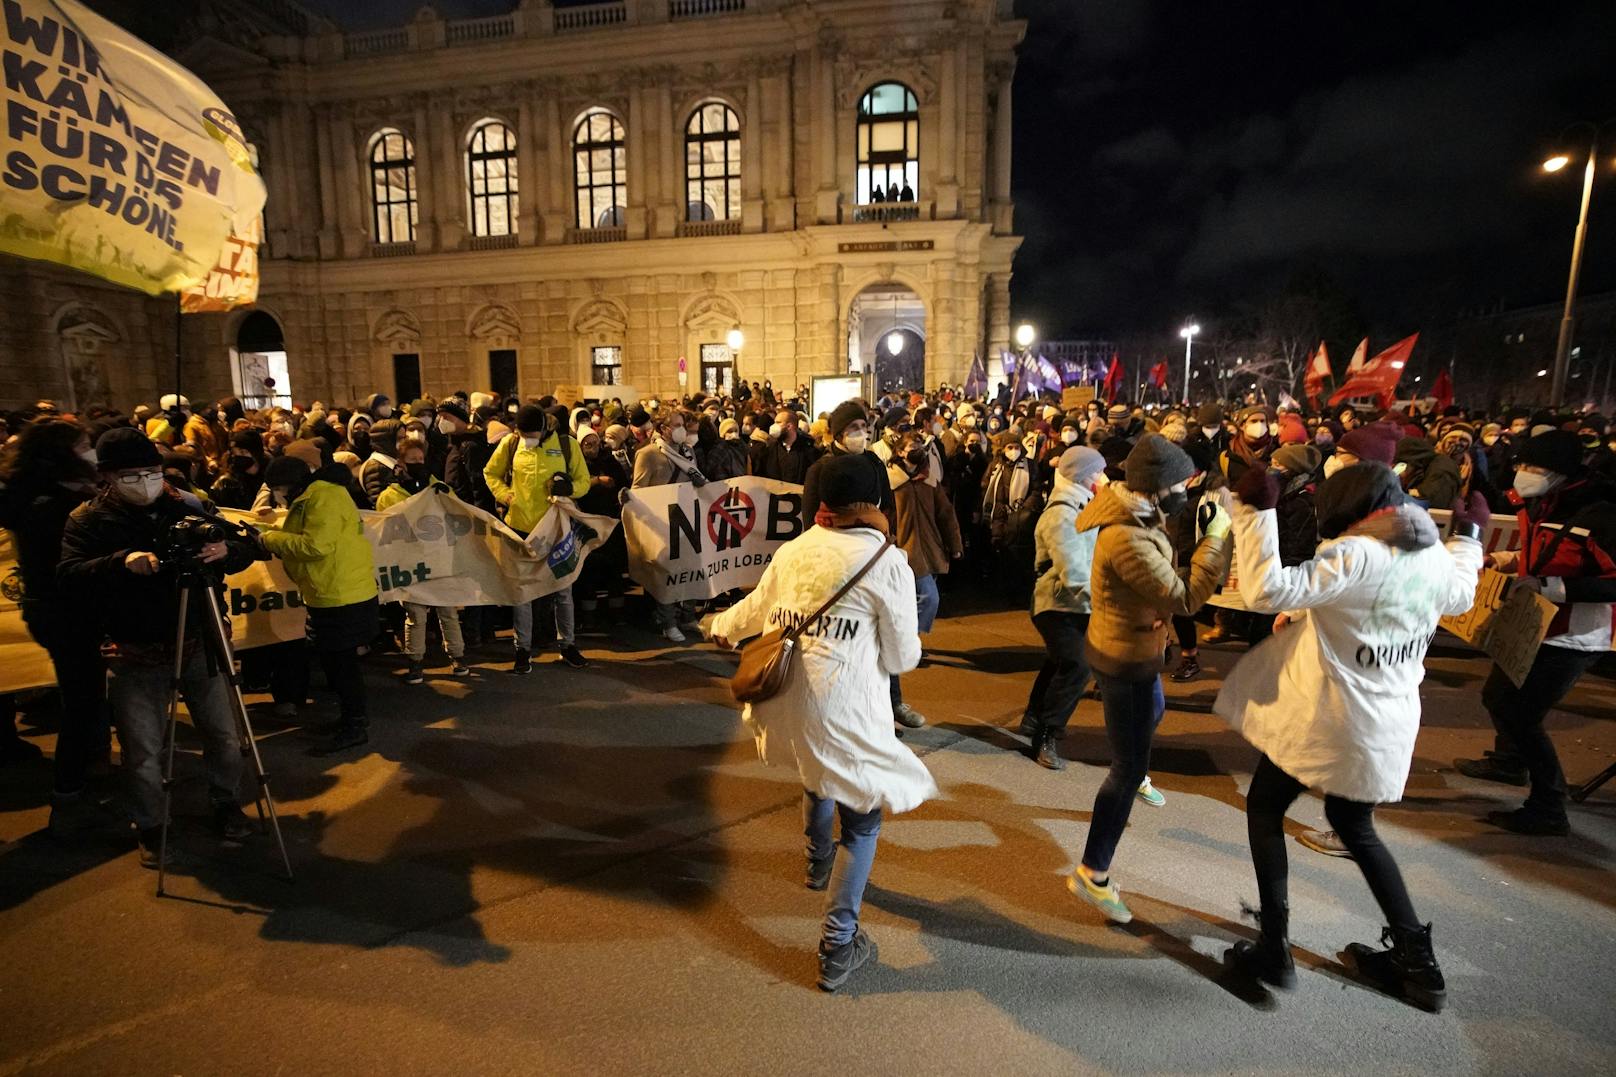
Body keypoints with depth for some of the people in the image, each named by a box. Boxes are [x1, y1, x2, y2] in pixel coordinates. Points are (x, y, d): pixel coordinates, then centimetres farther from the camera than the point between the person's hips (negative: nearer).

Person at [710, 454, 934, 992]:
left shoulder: (794, 550, 3)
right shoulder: (888, 562, -10)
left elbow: (753, 609, 21)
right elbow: (902, 658, -5)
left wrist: (722, 627, 42)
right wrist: (909, 645, 19)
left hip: (786, 704, 6)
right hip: (844, 710, -6)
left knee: (818, 775, 33)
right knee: (861, 821, 14)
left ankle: (819, 862, 58)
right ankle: (837, 946, 15)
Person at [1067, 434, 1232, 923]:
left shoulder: (1137, 519, -2)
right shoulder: (1127, 540, -33)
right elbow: (1185, 598, -30)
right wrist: (1218, 535, -26)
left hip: (1138, 649, 10)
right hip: (1125, 660, -10)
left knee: (1152, 713, 37)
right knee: (1129, 768, -2)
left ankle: (1133, 777, 68)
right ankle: (1093, 874, 9)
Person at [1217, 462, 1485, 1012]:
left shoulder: (1356, 555, -22)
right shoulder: (1434, 556, 2)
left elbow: (1269, 590, -34)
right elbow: (1460, 596, 26)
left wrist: (1257, 511, -29)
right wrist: (1468, 537, 39)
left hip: (1328, 720, -7)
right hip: (1389, 727, 7)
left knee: (1264, 809, 12)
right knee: (1356, 829, 25)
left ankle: (1274, 949, 14)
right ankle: (1417, 962, 30)